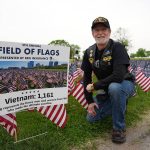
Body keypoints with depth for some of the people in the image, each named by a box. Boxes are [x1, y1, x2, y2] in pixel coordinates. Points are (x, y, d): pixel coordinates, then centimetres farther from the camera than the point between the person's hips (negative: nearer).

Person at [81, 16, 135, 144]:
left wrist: (94, 86, -26)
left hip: (125, 84, -6)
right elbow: (87, 77, -2)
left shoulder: (117, 47, -24)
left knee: (114, 87, -41)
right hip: (105, 89, 6)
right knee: (92, 118, 4)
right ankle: (119, 106, 26)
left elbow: (118, 76, -36)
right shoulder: (89, 52, -6)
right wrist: (90, 101, -5)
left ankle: (119, 127, -19)